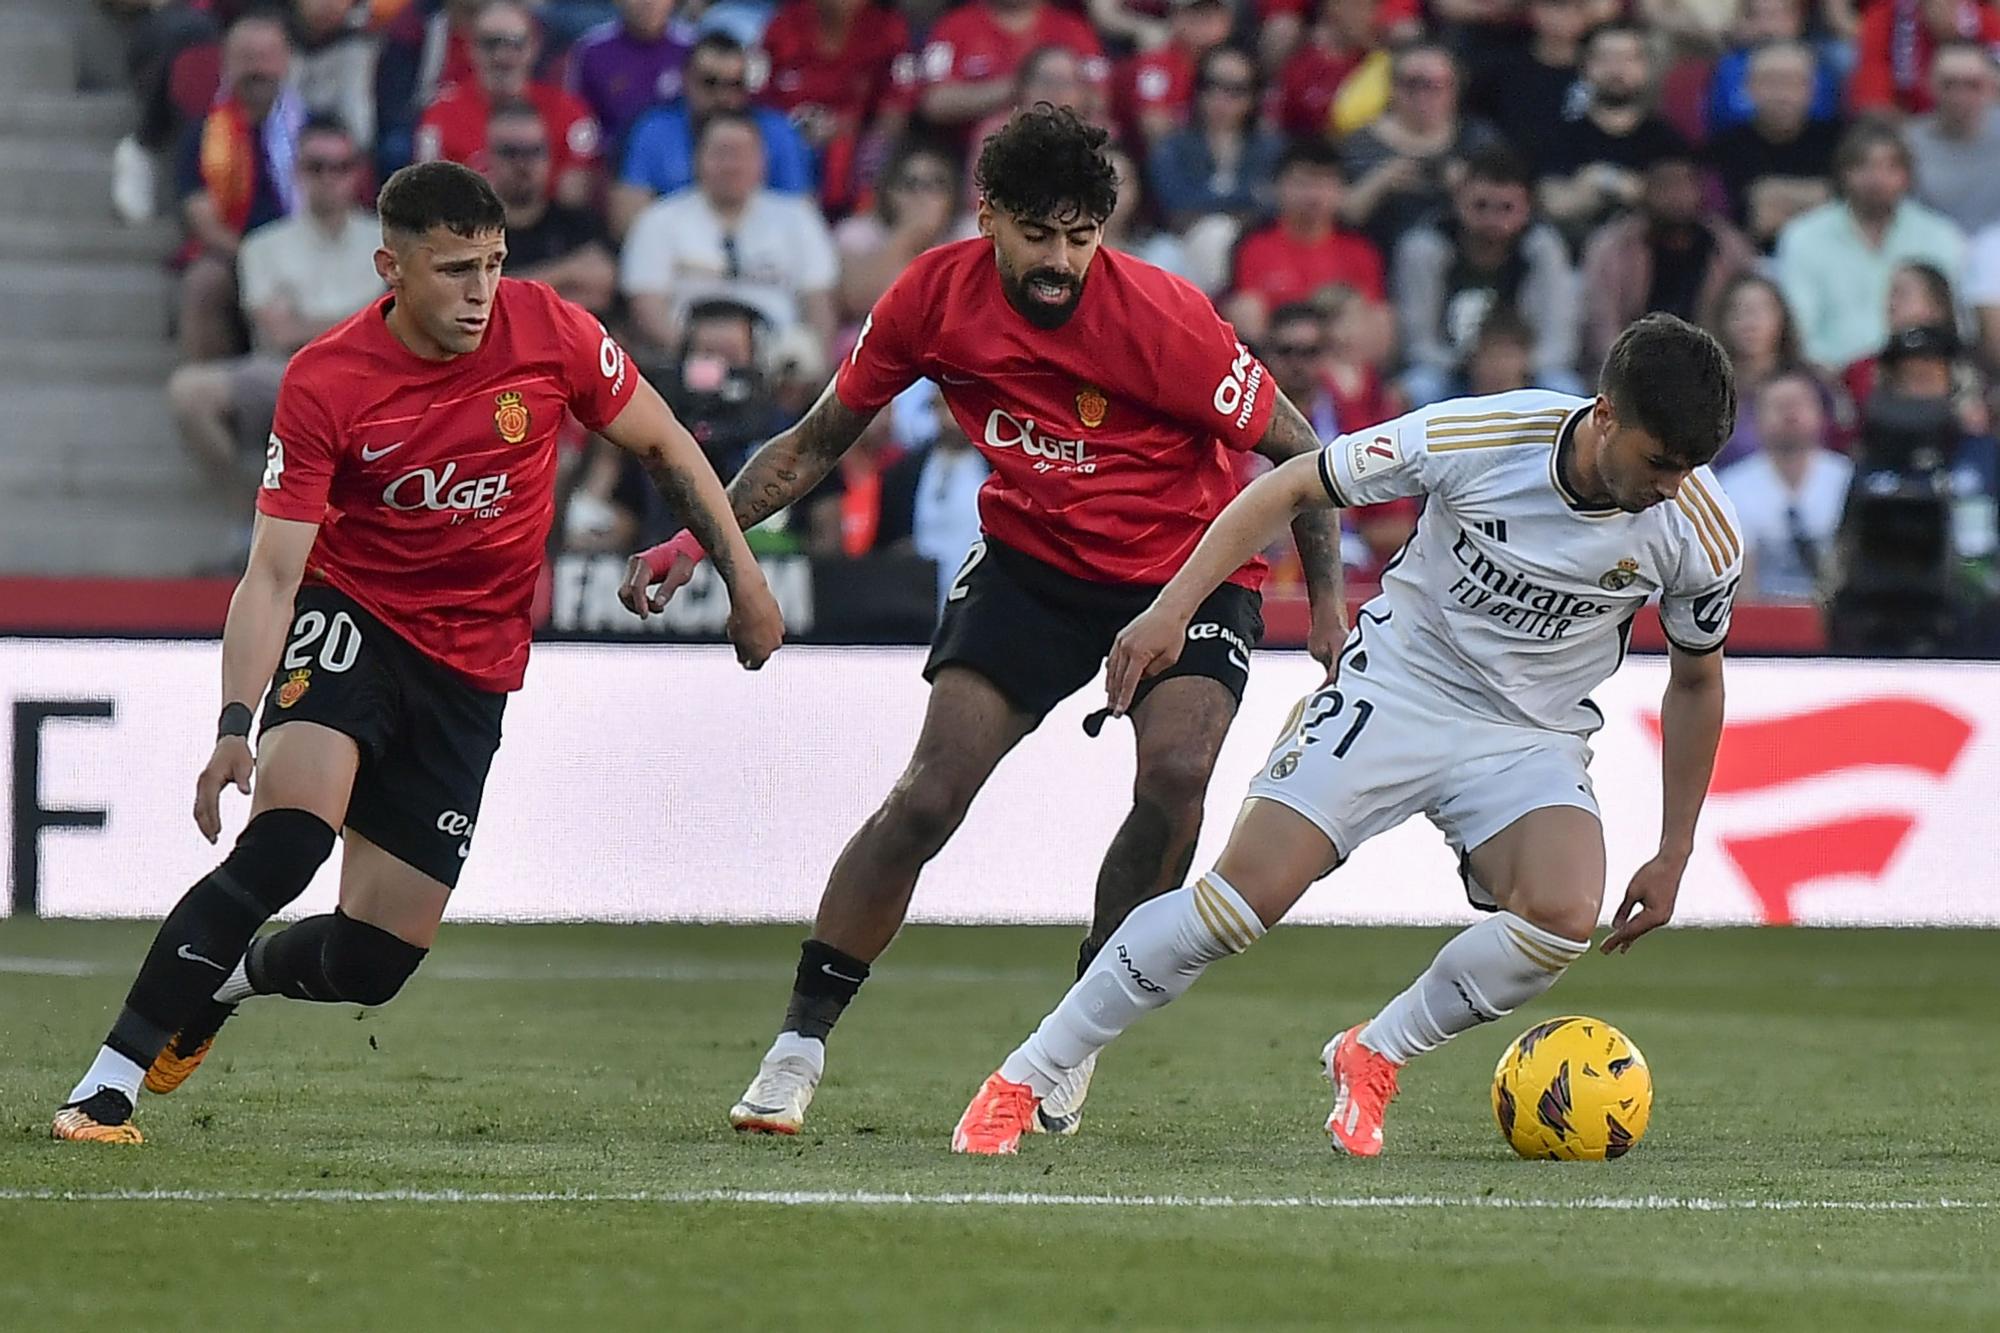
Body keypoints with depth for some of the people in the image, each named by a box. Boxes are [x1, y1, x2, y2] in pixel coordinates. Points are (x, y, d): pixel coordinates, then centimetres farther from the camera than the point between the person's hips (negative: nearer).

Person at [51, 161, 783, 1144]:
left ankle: (217, 983, 32)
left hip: (473, 668, 3)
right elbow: (272, 573, -17)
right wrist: (236, 724, -29)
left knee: (373, 961, -2)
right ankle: (106, 1088, -24)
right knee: (285, 840, -31)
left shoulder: (549, 333, -11)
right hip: (353, 618, -3)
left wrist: (743, 580, 7)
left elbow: (664, 447, 6)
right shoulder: (323, 384, -17)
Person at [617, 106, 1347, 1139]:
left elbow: (1298, 452, -12)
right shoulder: (936, 296, -14)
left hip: (1189, 564, -2)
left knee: (1174, 778, -25)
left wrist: (1328, 604, -15)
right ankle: (799, 1047, -2)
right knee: (928, 793, -12)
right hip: (1032, 557, 2)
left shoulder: (1161, 317, -24)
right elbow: (819, 441, 1)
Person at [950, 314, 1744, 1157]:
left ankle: (1373, 1058, -1)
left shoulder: (1700, 535, -15)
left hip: (1534, 738, 2)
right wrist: (1171, 609, -15)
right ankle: (1018, 1084, -4)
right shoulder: (1477, 437, -23)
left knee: (1565, 916, -27)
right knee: (1250, 890, -17)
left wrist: (1673, 855, 8)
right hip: (1397, 685, -2)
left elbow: (1695, 681, 5)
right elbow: (1293, 488, -8)